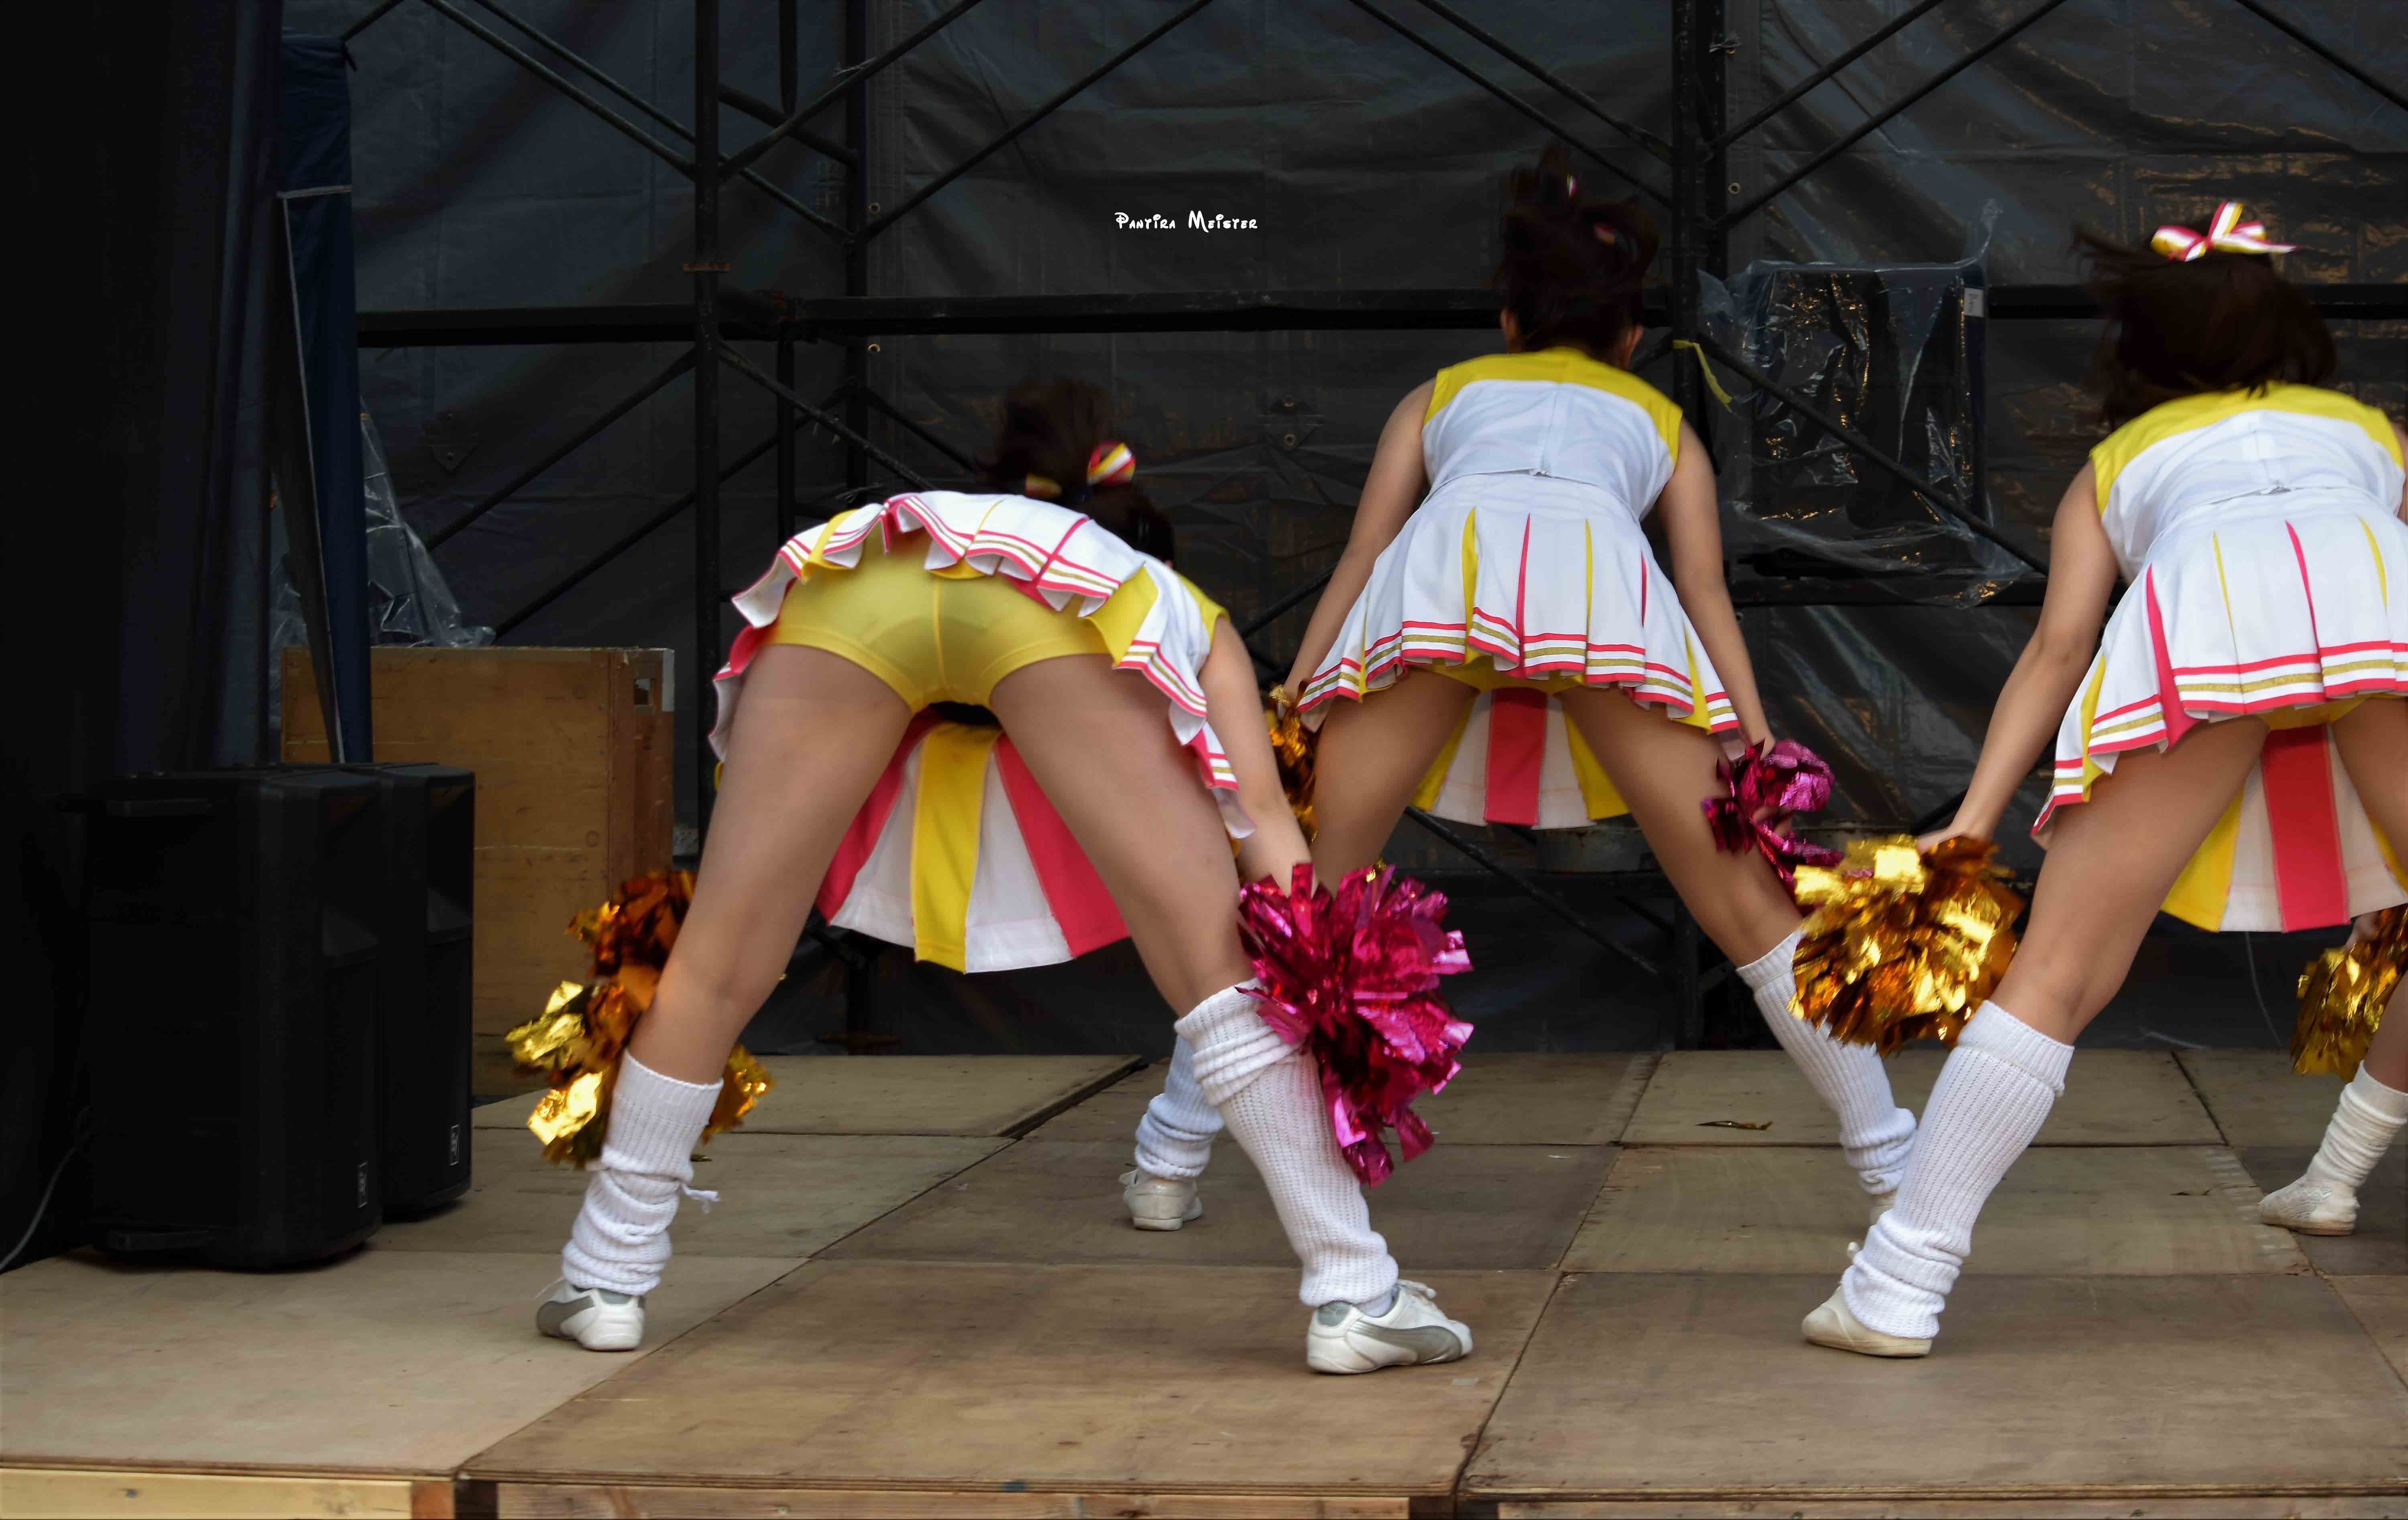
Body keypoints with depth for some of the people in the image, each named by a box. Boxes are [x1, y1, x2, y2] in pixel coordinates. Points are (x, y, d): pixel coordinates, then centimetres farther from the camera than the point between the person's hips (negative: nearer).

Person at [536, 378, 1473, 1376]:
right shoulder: (1187, 609, 38)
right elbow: (1260, 806, 18)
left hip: (851, 583, 3)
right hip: (1055, 611, -2)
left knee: (716, 966, 12)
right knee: (1222, 959, 4)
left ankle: (606, 1281, 23)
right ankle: (1354, 1294, 1)